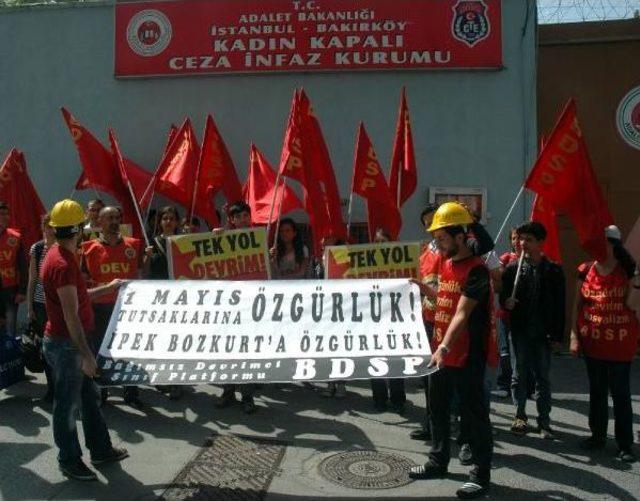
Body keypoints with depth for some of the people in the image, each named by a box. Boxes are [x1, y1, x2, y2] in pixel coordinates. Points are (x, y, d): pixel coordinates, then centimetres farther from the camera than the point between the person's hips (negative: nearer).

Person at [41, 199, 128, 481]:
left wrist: (108, 288, 23)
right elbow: (71, 315, -25)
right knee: (67, 405, 6)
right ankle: (69, 461, 22)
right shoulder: (63, 264, -24)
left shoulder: (61, 256, 8)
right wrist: (86, 354, -23)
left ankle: (101, 450, 31)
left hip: (71, 343, 10)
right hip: (65, 345, -10)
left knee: (89, 396, 18)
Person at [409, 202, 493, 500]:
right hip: (440, 353, 9)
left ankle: (481, 474, 19)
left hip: (467, 357, -8)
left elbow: (462, 314, -29)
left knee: (472, 416, 4)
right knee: (438, 410, 19)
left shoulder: (476, 270, -18)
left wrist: (444, 347, -37)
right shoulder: (445, 263, 8)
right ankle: (438, 462, 35)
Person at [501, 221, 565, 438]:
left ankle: (544, 421, 16)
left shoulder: (554, 271, -1)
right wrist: (506, 302, -17)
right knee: (519, 375, 8)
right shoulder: (512, 268, 2)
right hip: (519, 331, 1)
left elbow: (560, 305, -1)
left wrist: (557, 335, -4)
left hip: (543, 333, -1)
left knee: (543, 378, 7)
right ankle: (520, 416, 22)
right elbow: (503, 296, 7)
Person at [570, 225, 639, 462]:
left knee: (621, 392, 1)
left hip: (620, 343, -2)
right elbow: (577, 304, 6)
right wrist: (574, 335, 1)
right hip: (592, 340, 3)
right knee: (597, 390, 13)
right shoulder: (586, 271, 2)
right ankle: (598, 435, 25)